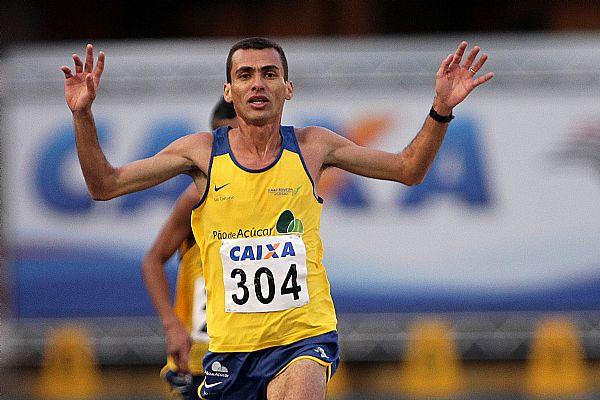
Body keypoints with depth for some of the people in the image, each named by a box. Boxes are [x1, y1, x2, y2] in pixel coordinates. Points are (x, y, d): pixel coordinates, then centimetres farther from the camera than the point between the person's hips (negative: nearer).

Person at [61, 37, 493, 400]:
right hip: (230, 345, 1)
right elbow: (105, 185, 0)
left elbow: (409, 170, 11)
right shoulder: (202, 152, 1)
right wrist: (83, 116, -13)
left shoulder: (312, 147, 2)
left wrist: (440, 111, -3)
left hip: (304, 337, -1)